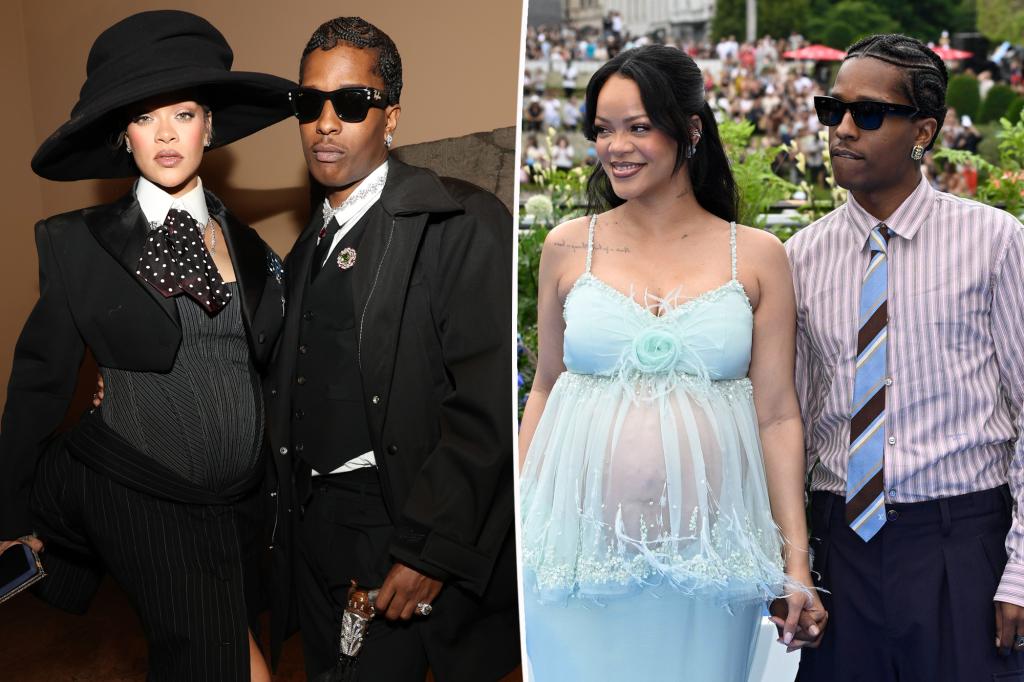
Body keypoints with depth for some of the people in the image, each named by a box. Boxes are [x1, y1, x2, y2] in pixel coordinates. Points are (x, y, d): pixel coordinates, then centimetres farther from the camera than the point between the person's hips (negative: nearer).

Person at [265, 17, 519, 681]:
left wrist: (429, 549, -21)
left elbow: (488, 404, -19)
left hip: (405, 529, -7)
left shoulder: (460, 222, -12)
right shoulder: (309, 245, 13)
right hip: (313, 524, 7)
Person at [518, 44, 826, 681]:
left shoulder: (757, 256, 1)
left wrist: (796, 563, -2)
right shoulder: (568, 247, 4)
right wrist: (516, 521, 8)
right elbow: (546, 388, 11)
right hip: (582, 548, 1)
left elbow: (777, 415, 1)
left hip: (705, 553, 0)